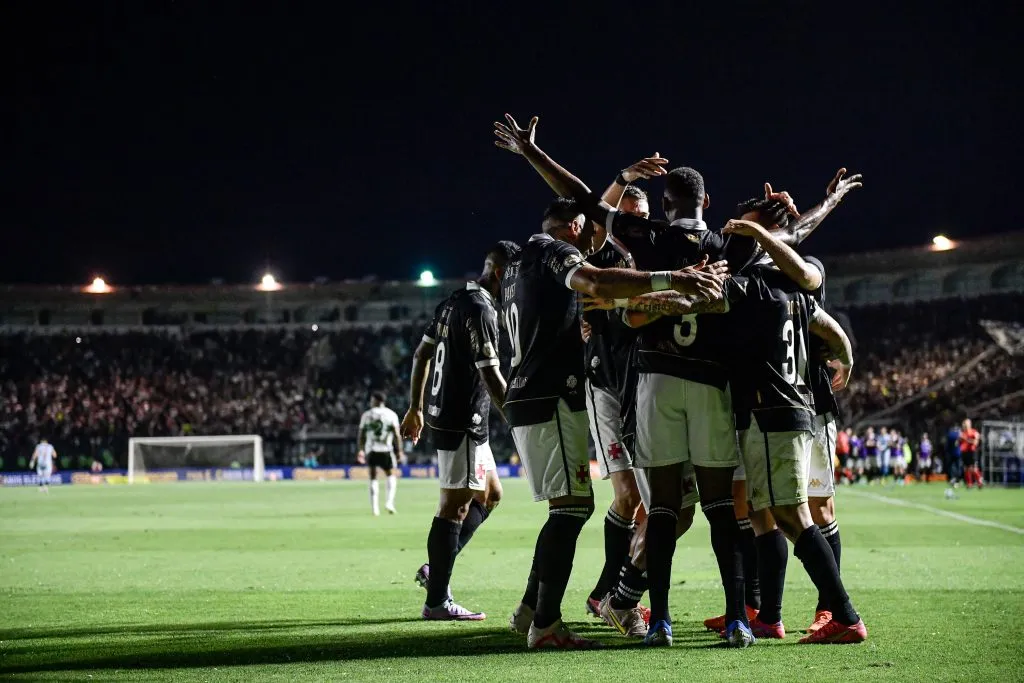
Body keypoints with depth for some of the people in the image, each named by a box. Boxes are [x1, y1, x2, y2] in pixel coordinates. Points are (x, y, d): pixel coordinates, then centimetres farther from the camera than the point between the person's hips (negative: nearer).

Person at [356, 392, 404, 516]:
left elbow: (361, 435, 7)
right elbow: (397, 435, -3)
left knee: (373, 478, 8)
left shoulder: (366, 415, 4)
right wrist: (399, 451, 3)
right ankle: (389, 502, -1)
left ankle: (375, 507, 1)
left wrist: (361, 450, 18)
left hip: (371, 450, 1)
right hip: (386, 450, -1)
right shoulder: (391, 415, 1)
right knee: (391, 475, 15)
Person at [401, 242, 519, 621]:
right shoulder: (480, 310, -17)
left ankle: (435, 568, 16)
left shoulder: (454, 301, 13)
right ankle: (437, 601, 0)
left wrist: (415, 408, 24)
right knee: (455, 506, -5)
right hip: (463, 421, -10)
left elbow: (422, 354, 18)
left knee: (489, 495, 18)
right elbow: (491, 376, -20)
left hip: (444, 414, 10)